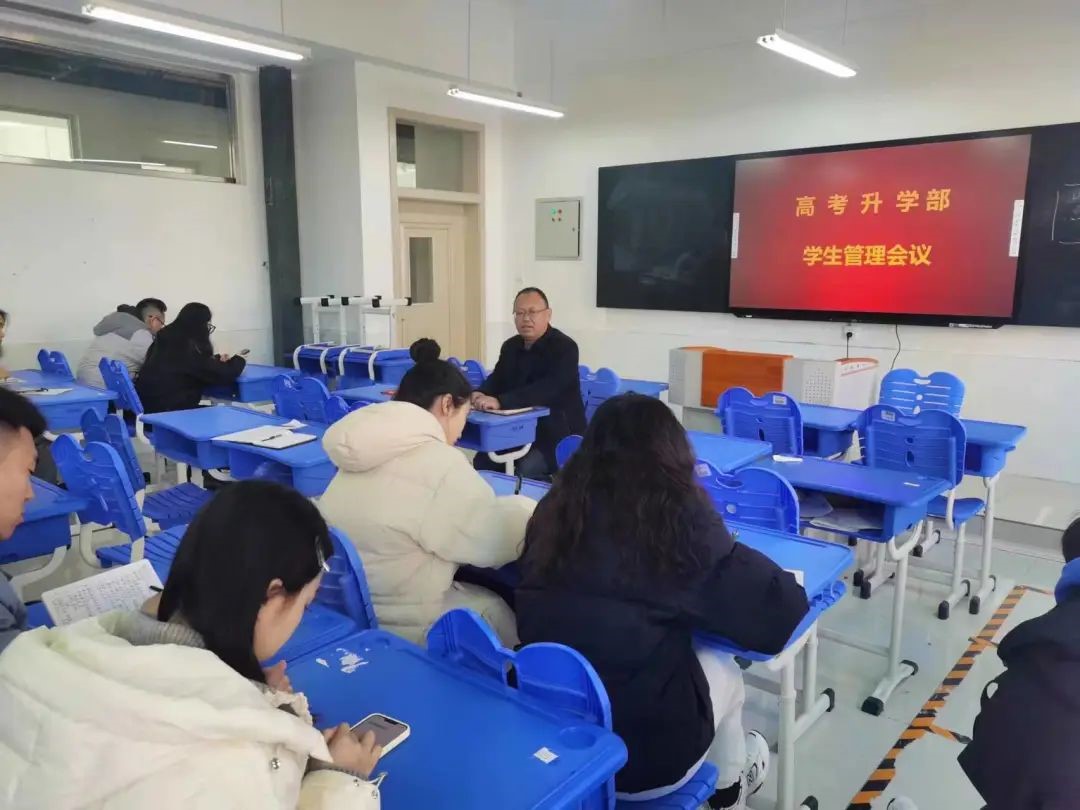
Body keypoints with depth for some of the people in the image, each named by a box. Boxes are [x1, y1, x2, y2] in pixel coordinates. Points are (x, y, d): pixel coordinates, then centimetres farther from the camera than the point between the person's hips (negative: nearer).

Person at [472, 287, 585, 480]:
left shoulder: (564, 347, -15)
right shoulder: (510, 346, 9)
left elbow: (548, 389, -30)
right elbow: (496, 379, 5)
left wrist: (500, 402, -40)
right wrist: (480, 395, -20)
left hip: (558, 434, -6)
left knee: (527, 469, -28)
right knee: (482, 461, -12)